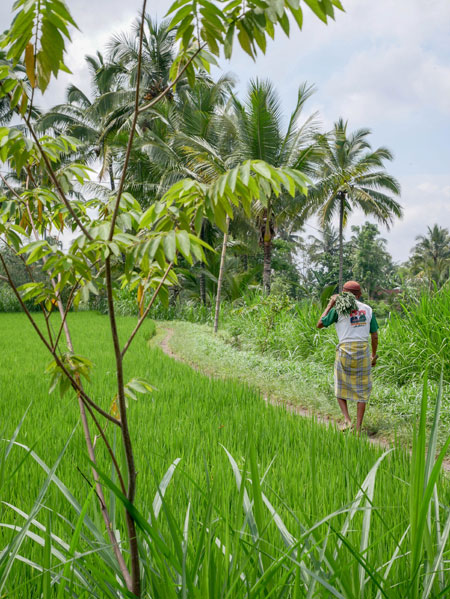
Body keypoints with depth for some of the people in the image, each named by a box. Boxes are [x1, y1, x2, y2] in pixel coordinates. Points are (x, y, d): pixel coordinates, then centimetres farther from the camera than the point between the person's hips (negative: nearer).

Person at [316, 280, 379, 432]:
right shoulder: (368, 309, 8)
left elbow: (320, 324, 5)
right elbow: (374, 336, 10)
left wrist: (330, 304, 8)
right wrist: (374, 355, 22)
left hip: (345, 350, -2)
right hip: (363, 351, 3)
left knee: (340, 388, 16)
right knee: (361, 391, 11)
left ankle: (347, 419, 0)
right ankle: (358, 428, 8)